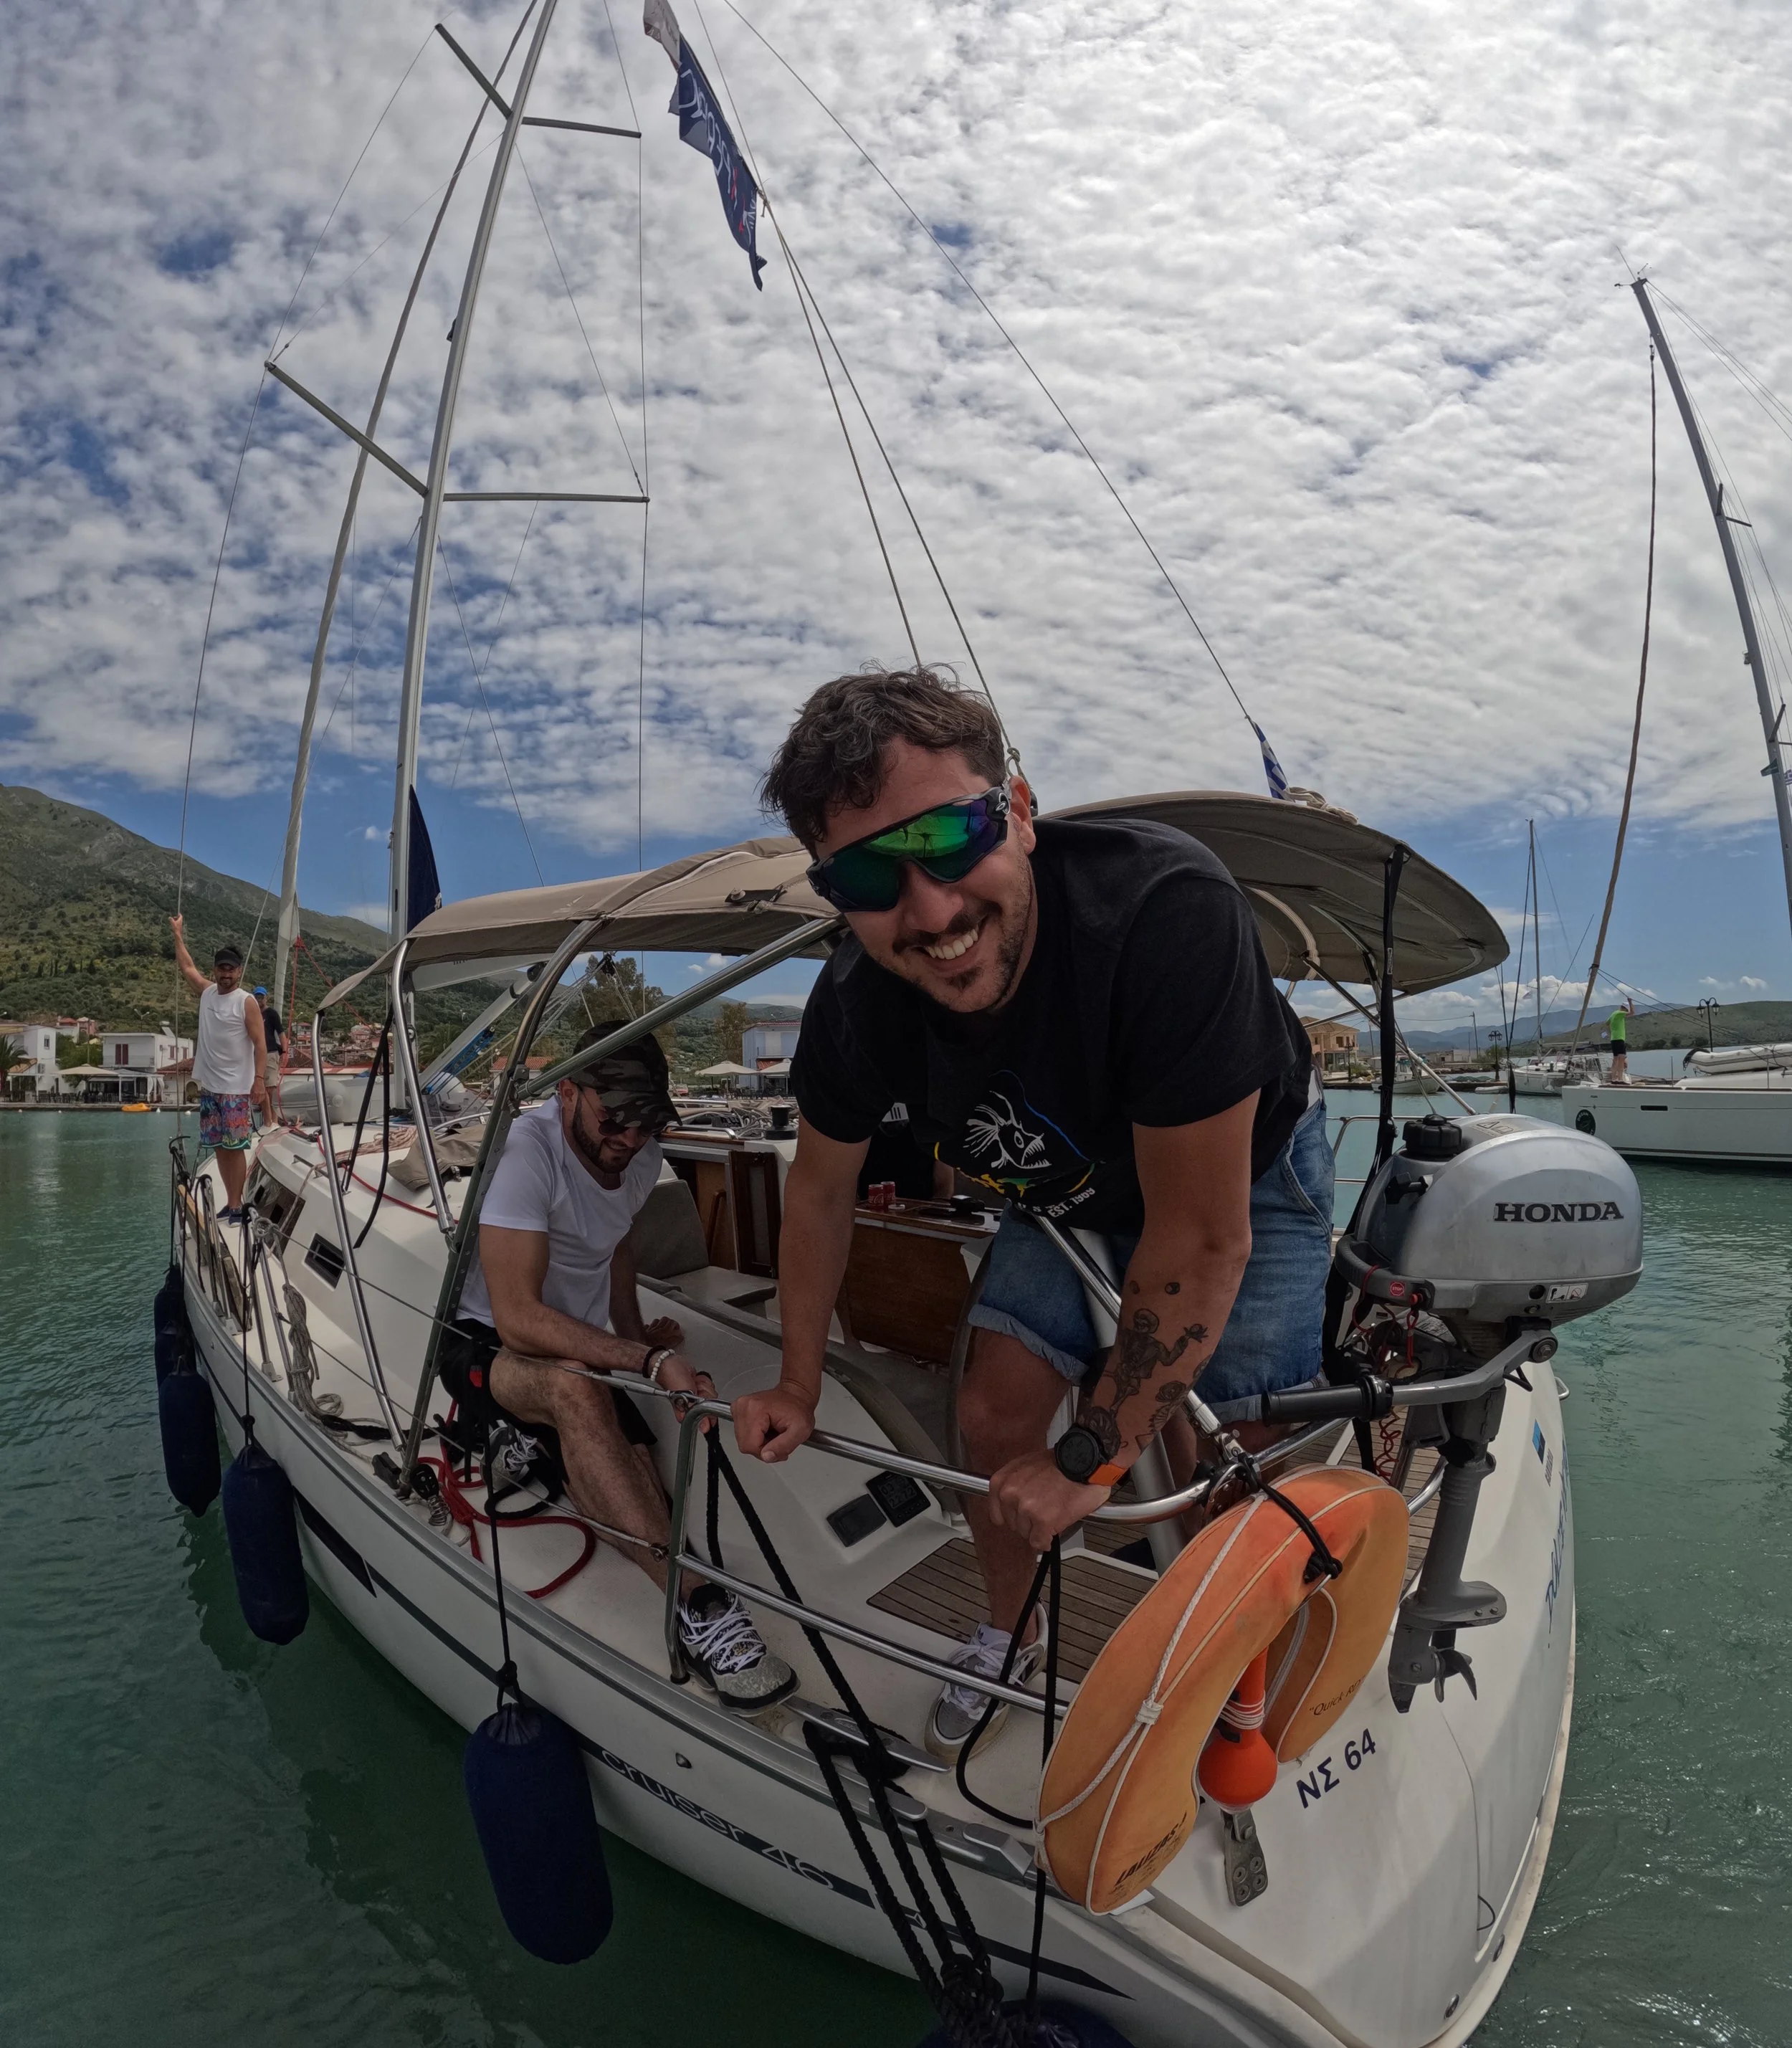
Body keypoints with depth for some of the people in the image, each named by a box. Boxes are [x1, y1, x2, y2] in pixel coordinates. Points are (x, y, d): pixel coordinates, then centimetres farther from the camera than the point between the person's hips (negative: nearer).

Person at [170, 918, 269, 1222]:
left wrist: (259, 1080, -20)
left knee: (236, 1147, -5)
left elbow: (260, 1043, -12)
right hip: (208, 1086, 6)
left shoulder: (246, 1002, -8)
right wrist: (178, 933, 29)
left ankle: (236, 1206, -2)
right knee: (219, 1147, 10)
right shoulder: (207, 992, 8)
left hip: (236, 1089, -6)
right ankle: (231, 1201, 17)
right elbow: (187, 966, 26)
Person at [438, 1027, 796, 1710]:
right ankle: (698, 1604, -38)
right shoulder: (525, 1149, -24)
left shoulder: (640, 1160, -2)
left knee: (636, 1492, -20)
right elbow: (518, 1318, -31)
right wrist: (652, 1361, -37)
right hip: (483, 1345, -6)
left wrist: (633, 1333, 7)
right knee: (576, 1387, -40)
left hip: (583, 1351, 7)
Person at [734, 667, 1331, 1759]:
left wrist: (1089, 1458, -25)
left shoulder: (1164, 907, -42)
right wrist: (798, 1389, 1)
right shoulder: (857, 1004, -26)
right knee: (996, 1412, 2)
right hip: (1074, 1185, 4)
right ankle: (1013, 1630, 33)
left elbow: (1201, 1238, -34)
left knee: (1217, 1459, -9)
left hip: (1246, 1174, -3)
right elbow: (821, 1188, -4)